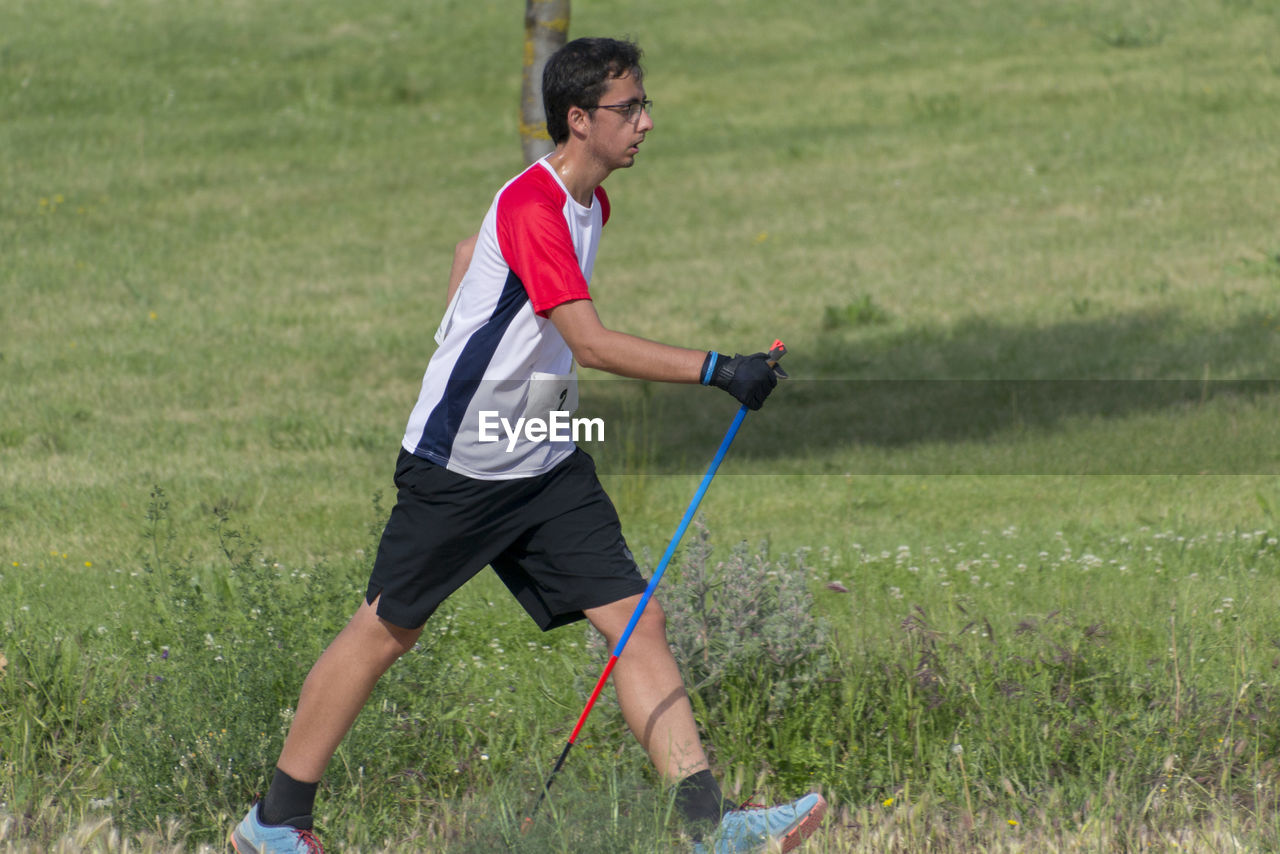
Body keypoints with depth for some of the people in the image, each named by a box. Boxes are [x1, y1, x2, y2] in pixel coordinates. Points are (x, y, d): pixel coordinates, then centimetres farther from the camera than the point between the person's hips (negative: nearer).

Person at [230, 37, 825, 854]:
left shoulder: (589, 201, 8)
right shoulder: (531, 206, -22)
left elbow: (469, 251, 25)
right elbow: (591, 341, -30)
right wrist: (715, 370, -33)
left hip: (547, 464, 8)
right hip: (459, 466, -8)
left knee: (637, 618, -4)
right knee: (385, 631, 3)